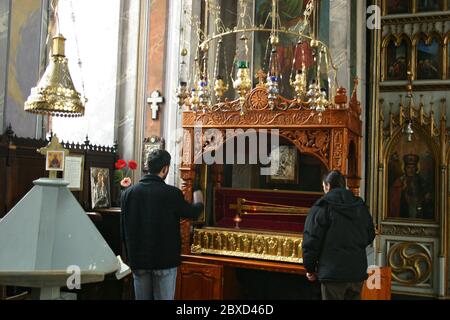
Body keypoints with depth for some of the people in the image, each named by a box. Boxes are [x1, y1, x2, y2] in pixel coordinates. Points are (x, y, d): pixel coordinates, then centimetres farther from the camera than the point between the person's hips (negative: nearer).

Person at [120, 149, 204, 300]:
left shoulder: (128, 193, -3)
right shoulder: (172, 193, -14)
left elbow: (124, 229, 4)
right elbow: (192, 213, 3)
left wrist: (130, 257, 15)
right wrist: (198, 201, 26)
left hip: (138, 260, 4)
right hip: (164, 260, -3)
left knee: (142, 297, 13)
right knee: (164, 297, 7)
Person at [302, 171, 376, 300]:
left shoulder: (322, 207, -9)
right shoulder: (361, 206, 8)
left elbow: (311, 240, -11)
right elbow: (370, 236, 17)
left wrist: (310, 269, 0)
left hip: (332, 272, -5)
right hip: (358, 272, 5)